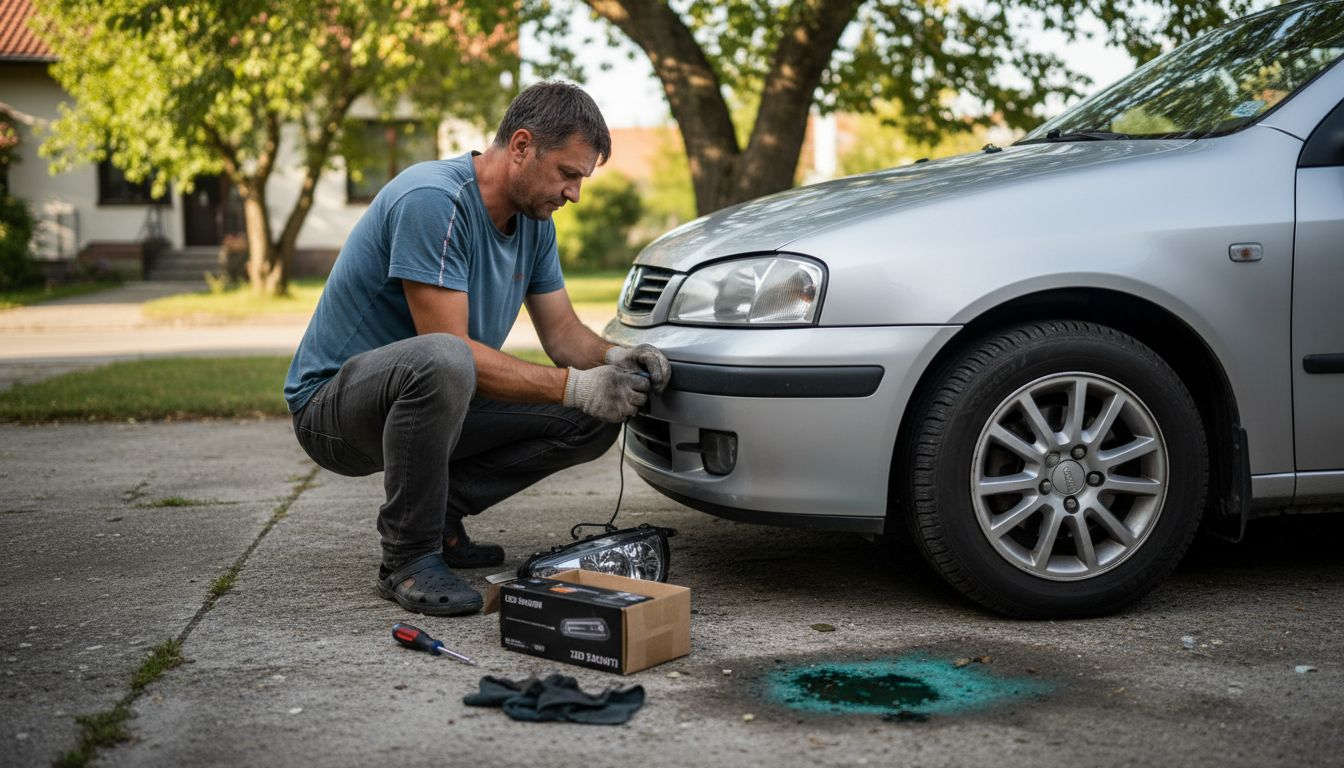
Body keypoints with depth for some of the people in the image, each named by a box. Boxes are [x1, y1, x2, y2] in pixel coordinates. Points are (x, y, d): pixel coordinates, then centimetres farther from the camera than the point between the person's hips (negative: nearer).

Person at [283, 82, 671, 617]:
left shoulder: (534, 220, 3)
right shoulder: (431, 201, -25)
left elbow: (564, 333, 7)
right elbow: (451, 346, -29)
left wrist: (613, 359, -15)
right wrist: (574, 386, -30)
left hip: (435, 397, 8)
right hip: (331, 404, -8)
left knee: (594, 420, -4)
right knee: (443, 361, -41)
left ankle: (438, 513, 6)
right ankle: (407, 558, -22)